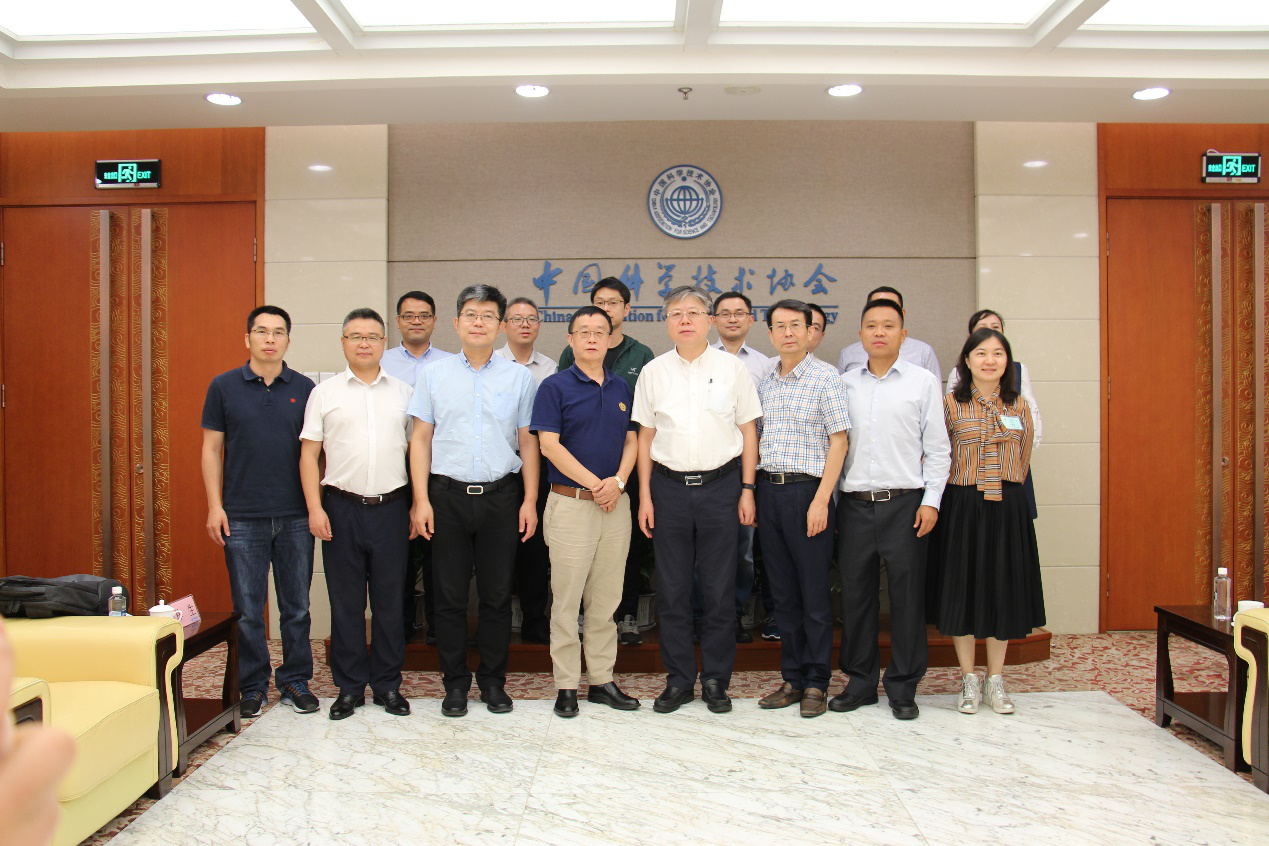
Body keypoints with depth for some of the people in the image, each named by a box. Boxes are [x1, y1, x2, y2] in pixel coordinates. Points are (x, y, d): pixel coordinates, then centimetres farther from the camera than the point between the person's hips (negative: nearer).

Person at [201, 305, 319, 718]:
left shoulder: (304, 388, 5)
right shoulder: (224, 386, 3)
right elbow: (211, 449, 5)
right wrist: (215, 505, -2)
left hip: (295, 517, 1)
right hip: (242, 518, -1)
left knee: (296, 607, 8)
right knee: (248, 610, 6)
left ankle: (295, 681, 22)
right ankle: (253, 687, 21)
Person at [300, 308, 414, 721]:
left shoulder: (403, 392, 9)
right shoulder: (325, 392, 6)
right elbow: (309, 454, 4)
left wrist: (417, 505, 3)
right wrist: (314, 508, -4)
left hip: (391, 507, 1)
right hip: (341, 508, 0)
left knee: (390, 600, 6)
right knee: (345, 602, 6)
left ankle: (388, 684, 19)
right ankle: (350, 687, 18)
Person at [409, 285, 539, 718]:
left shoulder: (519, 377, 6)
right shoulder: (433, 374, 6)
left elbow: (528, 441, 7)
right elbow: (420, 439, 6)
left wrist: (529, 500, 1)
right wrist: (420, 499, -2)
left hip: (500, 495, 0)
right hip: (447, 495, 0)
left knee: (497, 595, 7)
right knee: (450, 595, 6)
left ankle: (493, 681, 22)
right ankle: (455, 682, 20)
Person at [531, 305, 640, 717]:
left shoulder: (622, 388, 13)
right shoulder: (555, 386, -2)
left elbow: (631, 440, 11)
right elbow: (549, 445, -10)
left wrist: (618, 481, -8)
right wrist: (595, 484, -12)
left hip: (615, 505, 5)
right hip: (571, 503, -4)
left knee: (606, 598, 11)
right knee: (567, 598, 1)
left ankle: (602, 679, 21)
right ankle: (566, 685, 11)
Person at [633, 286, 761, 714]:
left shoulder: (732, 368, 3)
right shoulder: (654, 372, 6)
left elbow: (748, 431, 5)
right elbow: (646, 436, 8)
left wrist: (747, 490, 0)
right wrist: (644, 496, 3)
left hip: (720, 485, -1)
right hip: (669, 486, 1)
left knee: (720, 590, 4)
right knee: (672, 589, 6)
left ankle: (716, 680, 18)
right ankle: (679, 679, 19)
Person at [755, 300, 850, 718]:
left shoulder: (826, 377, -4)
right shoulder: (765, 382, 13)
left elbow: (838, 441, -8)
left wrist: (821, 500, -15)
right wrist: (750, 492, 9)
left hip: (807, 491, -5)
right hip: (768, 490, 5)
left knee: (814, 593, 1)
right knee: (783, 592, 11)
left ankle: (816, 684, 13)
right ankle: (792, 679, 21)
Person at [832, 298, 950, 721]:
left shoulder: (923, 381, 4)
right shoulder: (844, 383, 9)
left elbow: (937, 448, 4)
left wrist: (931, 500, -4)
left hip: (904, 503, -2)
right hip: (855, 504, 2)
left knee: (907, 595, 3)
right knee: (855, 593, 7)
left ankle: (903, 687, 17)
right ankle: (860, 681, 21)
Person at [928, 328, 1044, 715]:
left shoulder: (1019, 405, 7)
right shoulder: (951, 403, -1)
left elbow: (1023, 458, 14)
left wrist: (1004, 486, 12)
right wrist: (965, 486, 1)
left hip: (1007, 508, 2)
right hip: (962, 507, -2)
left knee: (1002, 589, 7)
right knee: (962, 588, 3)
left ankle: (996, 680, 21)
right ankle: (969, 680, 18)